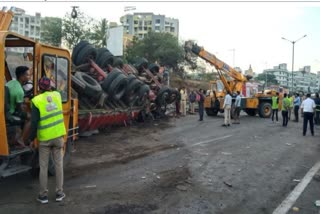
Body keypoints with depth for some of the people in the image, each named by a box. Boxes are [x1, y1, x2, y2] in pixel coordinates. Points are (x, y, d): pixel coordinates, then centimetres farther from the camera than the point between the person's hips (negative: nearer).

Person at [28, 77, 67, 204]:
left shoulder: (36, 101, -11)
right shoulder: (57, 95, 1)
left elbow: (34, 122, -13)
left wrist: (31, 139, -4)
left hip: (44, 138, -3)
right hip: (58, 135, 3)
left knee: (43, 166, 8)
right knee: (58, 164, 10)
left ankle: (43, 195, 14)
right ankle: (59, 193, 15)